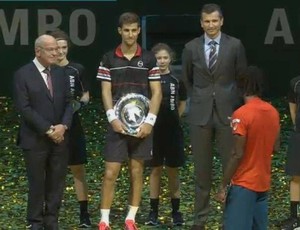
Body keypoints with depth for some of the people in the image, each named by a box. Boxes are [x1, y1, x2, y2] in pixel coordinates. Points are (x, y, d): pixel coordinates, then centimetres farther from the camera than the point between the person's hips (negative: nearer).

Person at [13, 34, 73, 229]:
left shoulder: (61, 73, 10)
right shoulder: (23, 75, -6)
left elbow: (68, 103, 8)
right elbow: (24, 108, -11)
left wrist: (63, 126, -10)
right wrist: (47, 129, -15)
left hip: (60, 138, 4)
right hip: (35, 139, -4)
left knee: (57, 183, 6)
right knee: (37, 184, 2)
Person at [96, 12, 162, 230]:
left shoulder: (149, 59, 1)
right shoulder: (109, 59, 2)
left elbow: (156, 92, 0)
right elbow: (106, 92, 1)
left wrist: (149, 121, -9)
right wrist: (113, 118, -11)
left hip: (142, 124, 1)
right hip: (118, 124, 0)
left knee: (137, 171, 6)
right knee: (111, 172, -4)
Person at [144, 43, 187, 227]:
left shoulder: (177, 80, 1)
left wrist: (173, 118, 7)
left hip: (173, 130, 1)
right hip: (154, 129, -1)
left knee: (173, 170, 6)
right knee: (156, 170, 5)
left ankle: (176, 211, 14)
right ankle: (154, 211, 11)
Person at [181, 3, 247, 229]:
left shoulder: (235, 45, -1)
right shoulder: (191, 47, 3)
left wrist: (236, 105, 7)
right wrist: (199, 99, 12)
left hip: (227, 112, -1)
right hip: (200, 114, 1)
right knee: (202, 169, 6)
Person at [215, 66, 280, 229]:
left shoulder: (242, 114, -17)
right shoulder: (273, 112, 5)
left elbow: (237, 155, -19)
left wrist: (223, 186, -13)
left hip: (243, 184, -7)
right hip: (264, 183, 7)